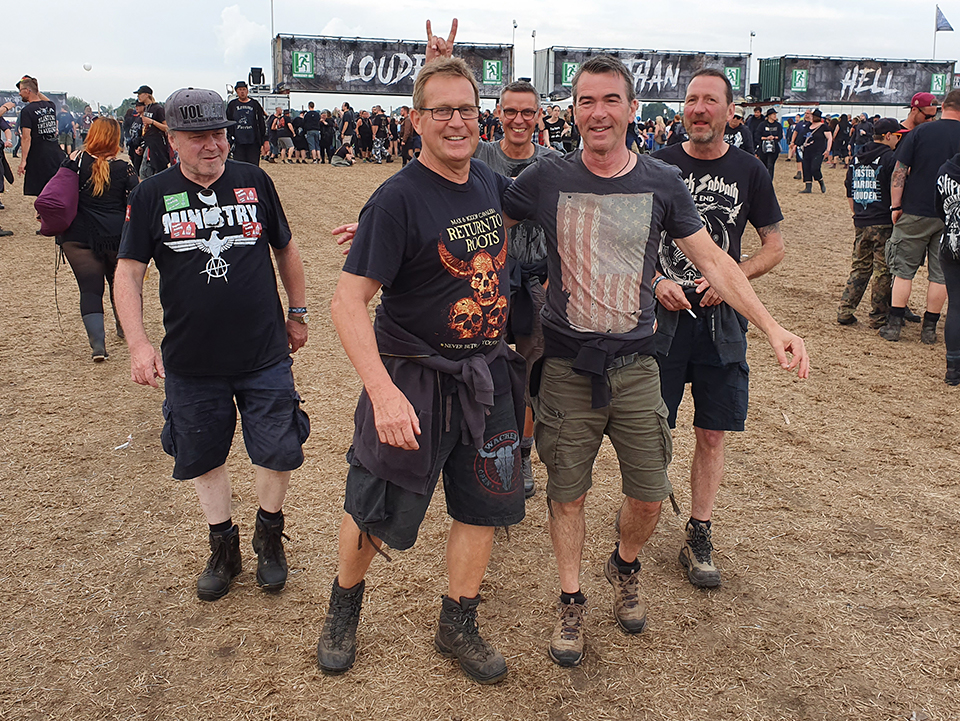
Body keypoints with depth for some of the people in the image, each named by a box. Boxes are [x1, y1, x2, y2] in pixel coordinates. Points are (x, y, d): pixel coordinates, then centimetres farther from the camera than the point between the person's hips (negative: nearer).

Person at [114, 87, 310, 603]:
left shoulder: (254, 182, 1)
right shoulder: (152, 195, -2)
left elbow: (285, 249, 12)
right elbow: (128, 272, -2)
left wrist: (297, 314, 16)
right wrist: (138, 343, -13)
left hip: (265, 353, 0)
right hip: (190, 361, 1)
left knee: (279, 452, 1)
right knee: (203, 457, 12)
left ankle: (269, 532, 29)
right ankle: (223, 546, 33)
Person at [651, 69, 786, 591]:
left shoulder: (749, 171, 3)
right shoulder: (658, 166, 0)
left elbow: (774, 246, 7)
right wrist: (656, 282, -12)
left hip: (722, 321, 1)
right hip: (662, 314, -1)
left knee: (712, 434, 6)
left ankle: (699, 537, 20)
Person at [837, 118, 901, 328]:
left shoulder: (857, 158, 11)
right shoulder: (891, 158, -10)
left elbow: (850, 192, 17)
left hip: (861, 224, 6)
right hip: (883, 224, -6)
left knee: (860, 267, 14)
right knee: (883, 271, 2)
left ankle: (845, 311, 8)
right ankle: (878, 316, 7)